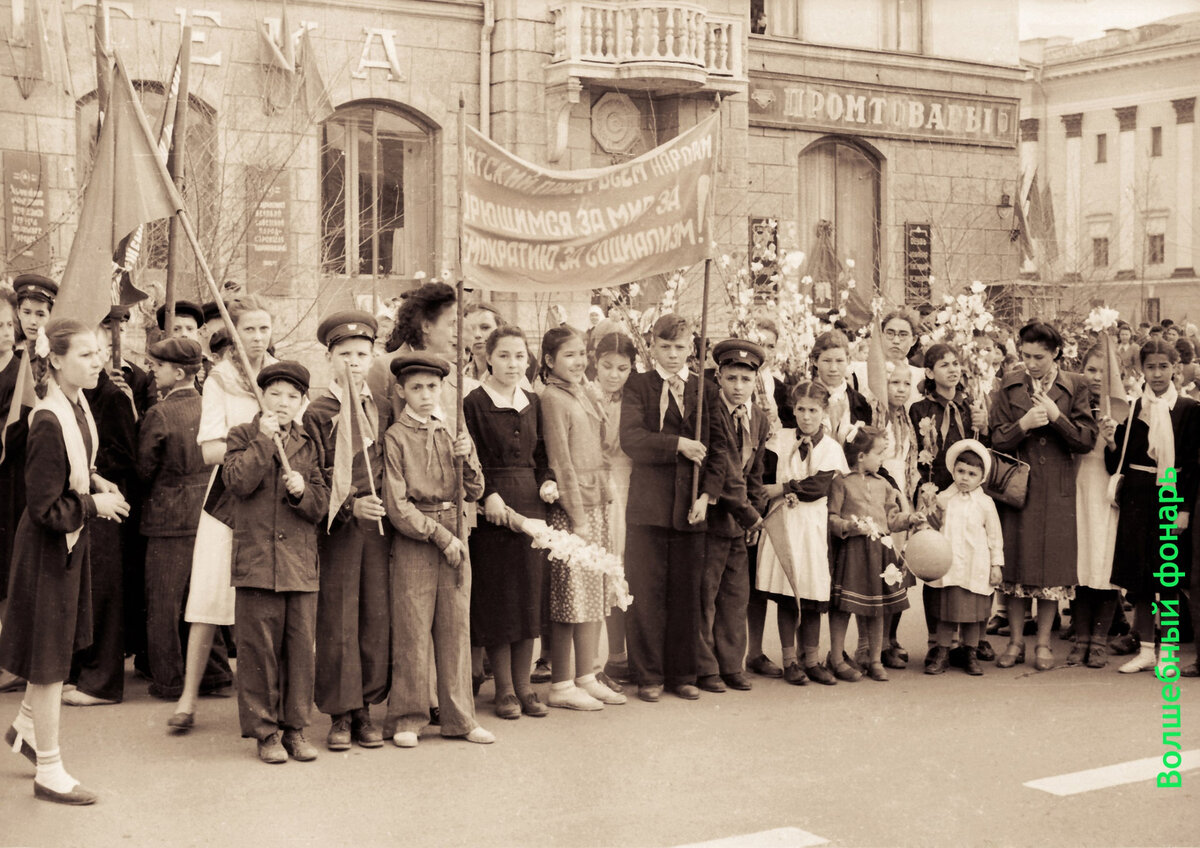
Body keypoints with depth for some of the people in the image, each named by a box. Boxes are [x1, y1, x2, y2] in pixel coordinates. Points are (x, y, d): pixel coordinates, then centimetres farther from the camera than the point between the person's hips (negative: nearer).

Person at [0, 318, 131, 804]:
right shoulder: (49, 423, -27)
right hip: (48, 547, -9)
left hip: (72, 540, 9)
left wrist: (93, 482, 2)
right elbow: (44, 509, -24)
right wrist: (95, 505, -14)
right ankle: (49, 772, 16)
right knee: (50, 659, 3)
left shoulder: (77, 403, -1)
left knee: (60, 647, 23)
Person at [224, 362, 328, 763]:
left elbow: (320, 506, 10)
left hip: (301, 564, 3)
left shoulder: (307, 445, 13)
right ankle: (264, 730, 11)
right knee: (259, 649, 1)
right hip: (256, 561, -3)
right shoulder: (242, 435, 5)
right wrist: (264, 440, -12)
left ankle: (295, 727, 16)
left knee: (301, 648, 4)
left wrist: (301, 491, -10)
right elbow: (238, 482, -12)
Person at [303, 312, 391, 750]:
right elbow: (315, 479, -5)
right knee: (338, 621, -2)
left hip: (378, 524, 4)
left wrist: (389, 510, 6)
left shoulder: (380, 408, 11)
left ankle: (366, 709, 14)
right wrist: (350, 505, -17)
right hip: (338, 527, -4)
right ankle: (340, 713, 7)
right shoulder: (317, 412, -2)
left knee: (377, 617, 5)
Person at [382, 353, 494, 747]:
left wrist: (467, 457, -8)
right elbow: (397, 505, -9)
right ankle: (407, 718, 10)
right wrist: (439, 535, -12)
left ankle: (459, 717, 16)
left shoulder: (452, 432, 11)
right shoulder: (396, 437, -4)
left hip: (454, 534, 5)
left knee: (456, 627, 7)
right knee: (412, 630, -1)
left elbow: (474, 492, 10)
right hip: (413, 540, -4)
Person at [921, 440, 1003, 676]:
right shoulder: (944, 498, 4)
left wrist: (996, 565, 3)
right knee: (946, 611, 5)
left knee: (973, 612, 5)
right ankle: (942, 654, 13)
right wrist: (932, 511, -2)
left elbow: (994, 536, 5)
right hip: (948, 567, 1)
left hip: (975, 569, -1)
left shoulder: (985, 503, 1)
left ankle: (970, 655, 17)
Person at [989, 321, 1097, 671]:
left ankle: (1043, 643, 14)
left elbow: (1087, 440, -3)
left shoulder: (1075, 387, 2)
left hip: (1058, 490, 0)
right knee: (1017, 565, 4)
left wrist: (1056, 416, -14)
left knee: (1053, 566, 2)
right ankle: (1016, 641, 15)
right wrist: (1023, 425, -17)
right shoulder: (1009, 386, 3)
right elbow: (997, 440, 1)